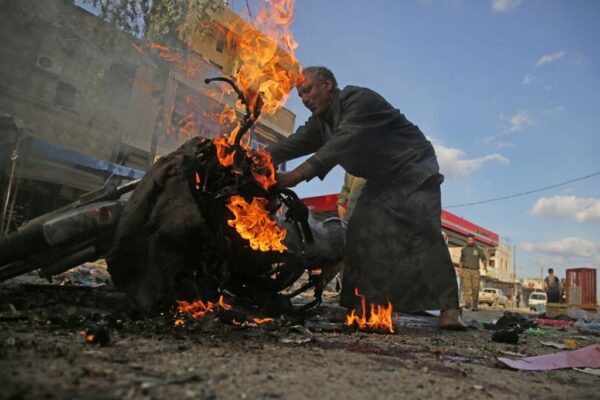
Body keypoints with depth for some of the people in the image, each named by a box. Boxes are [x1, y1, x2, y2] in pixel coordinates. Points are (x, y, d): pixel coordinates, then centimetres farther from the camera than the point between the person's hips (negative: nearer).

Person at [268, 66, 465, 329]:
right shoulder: (321, 122, 5)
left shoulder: (359, 99, -22)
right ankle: (357, 306, -5)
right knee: (360, 234, -7)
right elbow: (296, 143, -9)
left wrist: (299, 174, -47)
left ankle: (449, 309, -21)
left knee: (423, 231, -23)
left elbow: (343, 142, -37)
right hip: (382, 180, 8)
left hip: (414, 171, -7)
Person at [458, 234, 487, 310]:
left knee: (475, 288, -5)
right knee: (467, 286, -14)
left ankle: (475, 305, 4)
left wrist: (485, 265, -11)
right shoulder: (464, 249, 13)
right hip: (466, 270, 0)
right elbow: (461, 260, 21)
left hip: (475, 270, 0)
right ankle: (467, 303, -22)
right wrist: (460, 270, 14)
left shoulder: (478, 249, 8)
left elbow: (483, 258, 7)